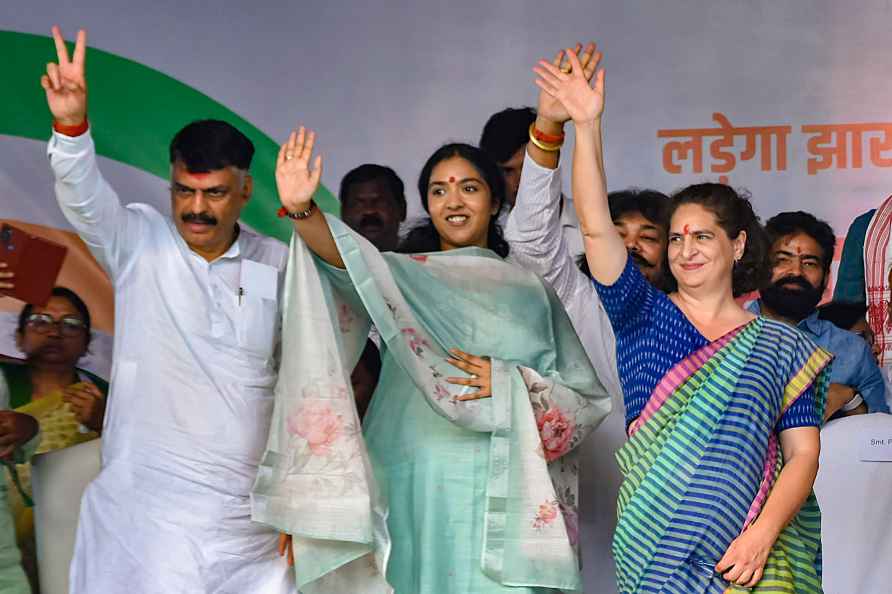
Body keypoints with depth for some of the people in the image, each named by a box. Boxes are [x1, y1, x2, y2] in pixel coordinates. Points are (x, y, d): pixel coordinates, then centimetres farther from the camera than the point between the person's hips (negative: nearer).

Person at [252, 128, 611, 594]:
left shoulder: (531, 290, 9)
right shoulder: (401, 276, 7)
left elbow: (589, 399, 7)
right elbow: (350, 261, -16)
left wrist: (511, 385, -9)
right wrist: (302, 210, -34)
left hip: (500, 496, 0)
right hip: (414, 490, 0)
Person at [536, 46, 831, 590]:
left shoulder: (779, 346, 5)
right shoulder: (643, 315, 6)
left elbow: (803, 452, 0)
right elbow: (595, 226, -7)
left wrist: (764, 532, -15)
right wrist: (587, 125, -17)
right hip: (653, 542, 0)